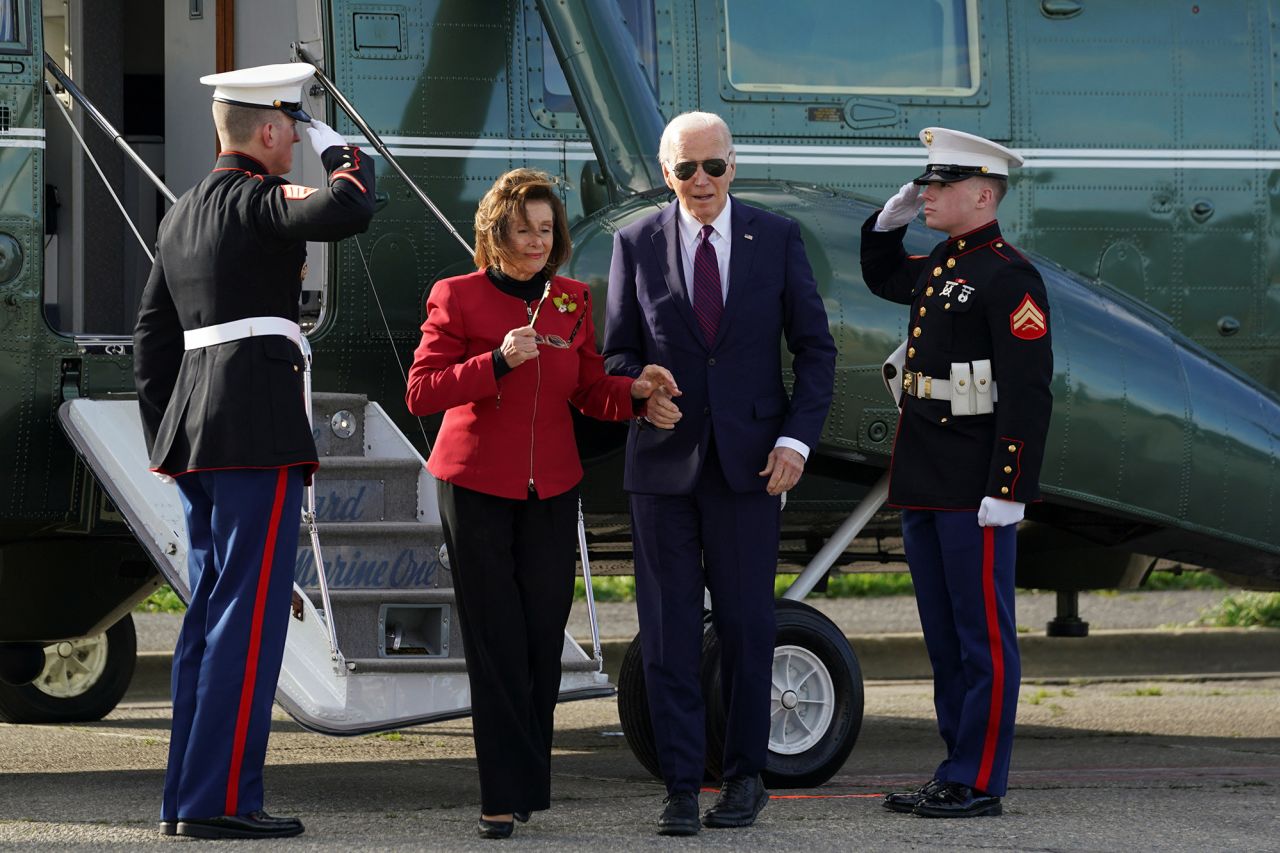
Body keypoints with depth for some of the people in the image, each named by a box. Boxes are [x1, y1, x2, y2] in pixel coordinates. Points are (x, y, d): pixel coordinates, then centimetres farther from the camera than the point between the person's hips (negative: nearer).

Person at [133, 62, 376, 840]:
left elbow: (153, 337, 20)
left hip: (193, 428, 9)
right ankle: (220, 798, -10)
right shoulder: (256, 200, -9)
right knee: (251, 613, -8)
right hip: (260, 430, -9)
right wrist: (344, 155, -7)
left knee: (210, 613, 12)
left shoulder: (184, 213, 18)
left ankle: (187, 796, 12)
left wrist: (167, 437, 22)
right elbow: (349, 211, -27)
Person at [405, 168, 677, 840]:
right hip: (475, 487, -3)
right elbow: (420, 393, -10)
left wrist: (635, 392, -10)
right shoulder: (457, 298, -3)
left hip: (551, 490, 3)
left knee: (544, 640, 1)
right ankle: (506, 793, -2)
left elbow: (590, 395, 11)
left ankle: (525, 781, 13)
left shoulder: (573, 301, 9)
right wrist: (497, 362, -22)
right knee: (496, 644, -5)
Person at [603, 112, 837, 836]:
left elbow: (815, 347, 4)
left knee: (748, 624, 4)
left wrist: (797, 438, -7)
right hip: (665, 458, 1)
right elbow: (619, 350, 10)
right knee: (669, 628, 0)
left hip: (751, 458, 0)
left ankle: (746, 774, 16)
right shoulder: (637, 244, 5)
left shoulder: (778, 238, 3)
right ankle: (681, 787, 4)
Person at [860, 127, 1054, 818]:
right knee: (944, 638, 13)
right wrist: (890, 218, 19)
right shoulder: (938, 267, 15)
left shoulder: (1009, 276, -12)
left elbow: (1029, 393, -18)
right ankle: (957, 771, 20)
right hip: (924, 486, 9)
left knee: (983, 637, -4)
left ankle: (979, 784, -1)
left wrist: (1007, 492, -22)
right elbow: (880, 277, 39)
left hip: (975, 489, -9)